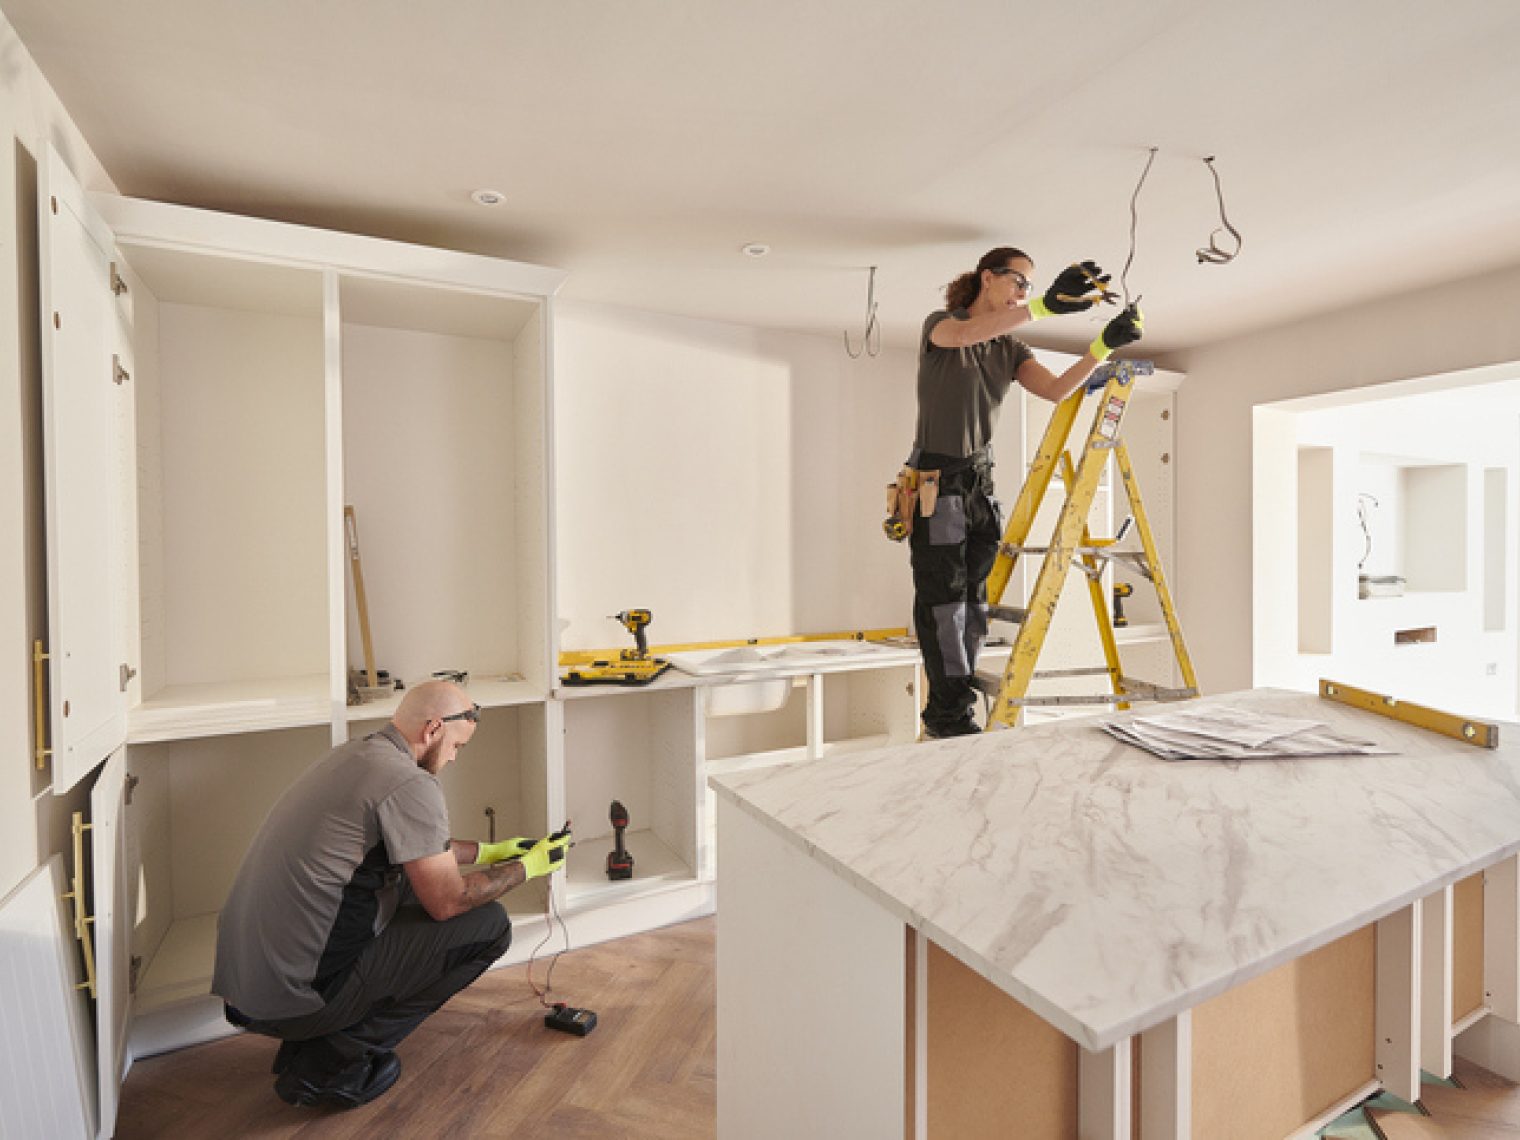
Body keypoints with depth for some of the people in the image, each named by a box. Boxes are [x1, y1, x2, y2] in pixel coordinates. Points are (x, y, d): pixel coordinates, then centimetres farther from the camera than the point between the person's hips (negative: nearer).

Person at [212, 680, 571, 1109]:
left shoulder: (352, 755, 9)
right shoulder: (410, 784, -20)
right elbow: (448, 902, -14)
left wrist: (488, 851, 25)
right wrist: (526, 868, 1)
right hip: (293, 996, -9)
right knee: (488, 924, -4)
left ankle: (306, 1041, 16)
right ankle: (333, 1058, 0)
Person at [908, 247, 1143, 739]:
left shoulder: (1010, 349, 14)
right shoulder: (939, 325, -3)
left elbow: (1057, 389, -1)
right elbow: (963, 334, -28)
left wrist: (1104, 344, -14)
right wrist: (1046, 305, -38)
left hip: (980, 480, 7)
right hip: (935, 479, -6)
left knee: (973, 601, 6)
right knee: (944, 600, -6)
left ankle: (948, 713, 16)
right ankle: (951, 715, 2)